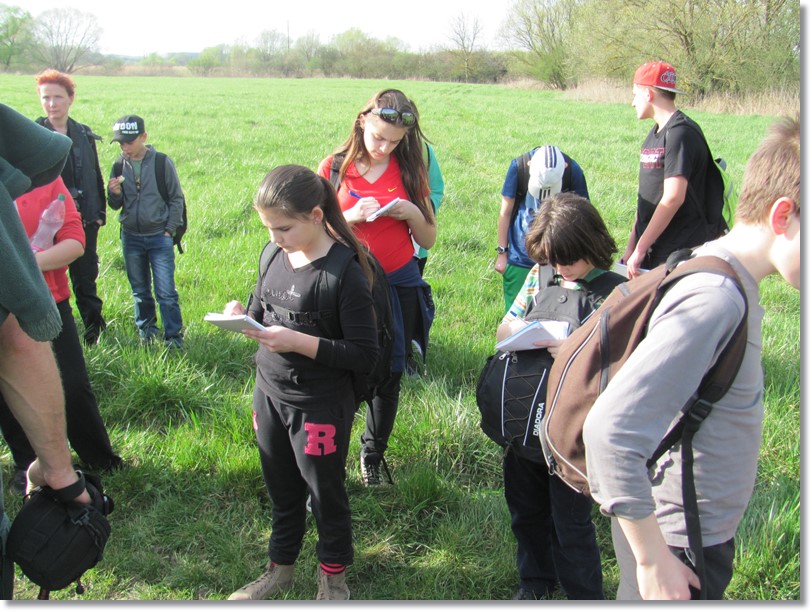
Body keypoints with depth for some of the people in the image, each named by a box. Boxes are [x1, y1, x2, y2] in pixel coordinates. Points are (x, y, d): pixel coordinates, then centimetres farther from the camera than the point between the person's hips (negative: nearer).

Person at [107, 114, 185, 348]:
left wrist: (169, 229, -5)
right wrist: (114, 194, -14)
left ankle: (173, 337, 3)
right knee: (140, 291, 15)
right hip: (131, 237, 4)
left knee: (166, 292, -6)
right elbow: (116, 206, 8)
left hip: (159, 237, -3)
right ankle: (146, 329, 31)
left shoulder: (162, 163, -7)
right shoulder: (119, 167, 2)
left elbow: (176, 199, 0)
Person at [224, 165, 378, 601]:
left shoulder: (344, 273, -22)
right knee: (281, 489, 24)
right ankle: (280, 568, 45)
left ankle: (333, 577, 38)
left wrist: (299, 342, -29)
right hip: (270, 393, 6)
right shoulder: (276, 256, -1)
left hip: (320, 406, -6)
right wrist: (242, 316, -9)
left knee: (325, 493, 14)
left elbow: (364, 356, -23)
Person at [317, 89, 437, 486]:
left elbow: (428, 241, 8)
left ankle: (373, 456, 32)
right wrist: (350, 217, -17)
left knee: (388, 379, 12)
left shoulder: (409, 171, 3)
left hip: (400, 287, 2)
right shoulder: (333, 168, -2)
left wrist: (413, 213, -12)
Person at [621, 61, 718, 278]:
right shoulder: (656, 133, 16)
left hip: (681, 252, -9)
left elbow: (673, 198, -22)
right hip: (652, 247, 9)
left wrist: (640, 248, -20)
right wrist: (632, 245, 13)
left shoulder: (681, 133, -14)